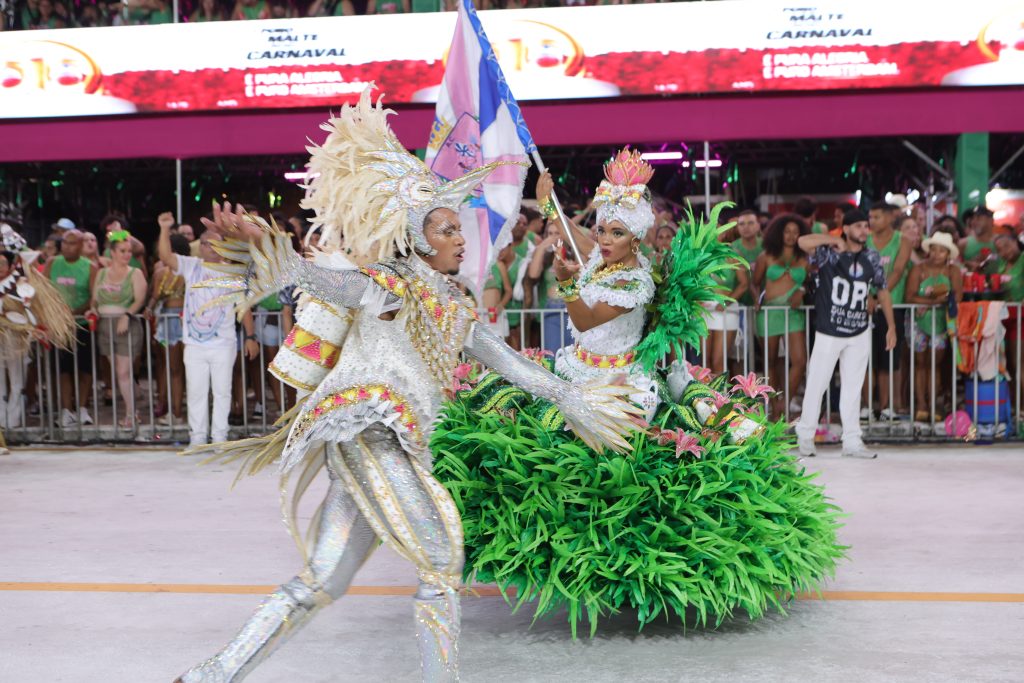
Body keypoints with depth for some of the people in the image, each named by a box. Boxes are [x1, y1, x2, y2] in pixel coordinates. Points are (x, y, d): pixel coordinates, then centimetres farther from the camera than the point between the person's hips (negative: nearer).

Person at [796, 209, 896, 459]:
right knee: (817, 383, 2)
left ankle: (852, 441, 15)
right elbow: (803, 242, -28)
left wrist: (891, 327, 12)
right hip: (829, 332, -4)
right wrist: (833, 241, -23)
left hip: (859, 334, 4)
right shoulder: (829, 253, -9)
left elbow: (883, 291, 13)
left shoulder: (872, 258, 5)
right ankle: (805, 435, 17)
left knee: (853, 388, 8)